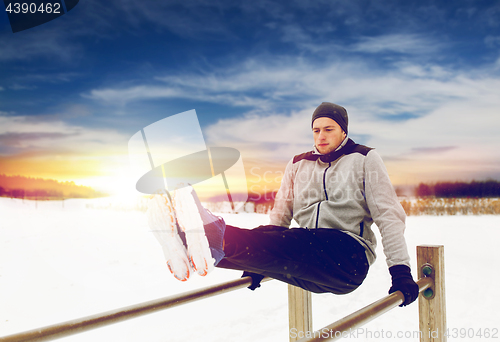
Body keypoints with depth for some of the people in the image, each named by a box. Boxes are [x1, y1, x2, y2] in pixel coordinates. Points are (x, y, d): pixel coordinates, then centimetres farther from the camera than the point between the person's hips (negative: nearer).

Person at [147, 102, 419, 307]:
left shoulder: (364, 159, 8)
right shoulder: (298, 165, 18)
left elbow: (388, 215, 2)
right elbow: (281, 217, 23)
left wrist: (401, 271, -8)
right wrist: (258, 261, 17)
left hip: (350, 259, -4)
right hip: (308, 271, 4)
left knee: (292, 243, -36)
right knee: (262, 238, -28)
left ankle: (216, 238, -59)